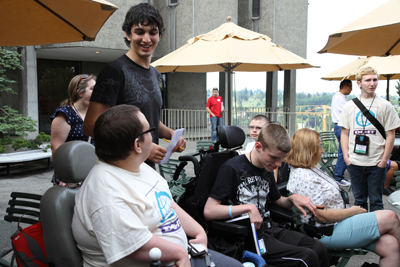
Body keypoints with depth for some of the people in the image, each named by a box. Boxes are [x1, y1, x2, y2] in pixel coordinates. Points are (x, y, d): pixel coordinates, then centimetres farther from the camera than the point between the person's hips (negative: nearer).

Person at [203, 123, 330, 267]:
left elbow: (278, 201, 28)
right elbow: (209, 212, -16)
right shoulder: (232, 168, -10)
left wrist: (293, 198, 5)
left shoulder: (267, 170, 14)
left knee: (319, 249, -13)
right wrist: (248, 208, -21)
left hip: (269, 227, 8)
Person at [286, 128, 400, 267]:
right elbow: (322, 216, -22)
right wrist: (353, 211, -9)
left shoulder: (310, 169, 12)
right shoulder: (303, 177, -22)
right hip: (327, 233, -10)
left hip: (336, 223, 10)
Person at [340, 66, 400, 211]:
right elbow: (344, 133, 9)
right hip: (354, 162, 2)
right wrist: (346, 156, 0)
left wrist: (384, 159, -6)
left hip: (376, 163, -2)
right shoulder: (349, 106, 6)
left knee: (376, 201, 4)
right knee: (359, 200, 12)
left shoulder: (385, 105, 0)